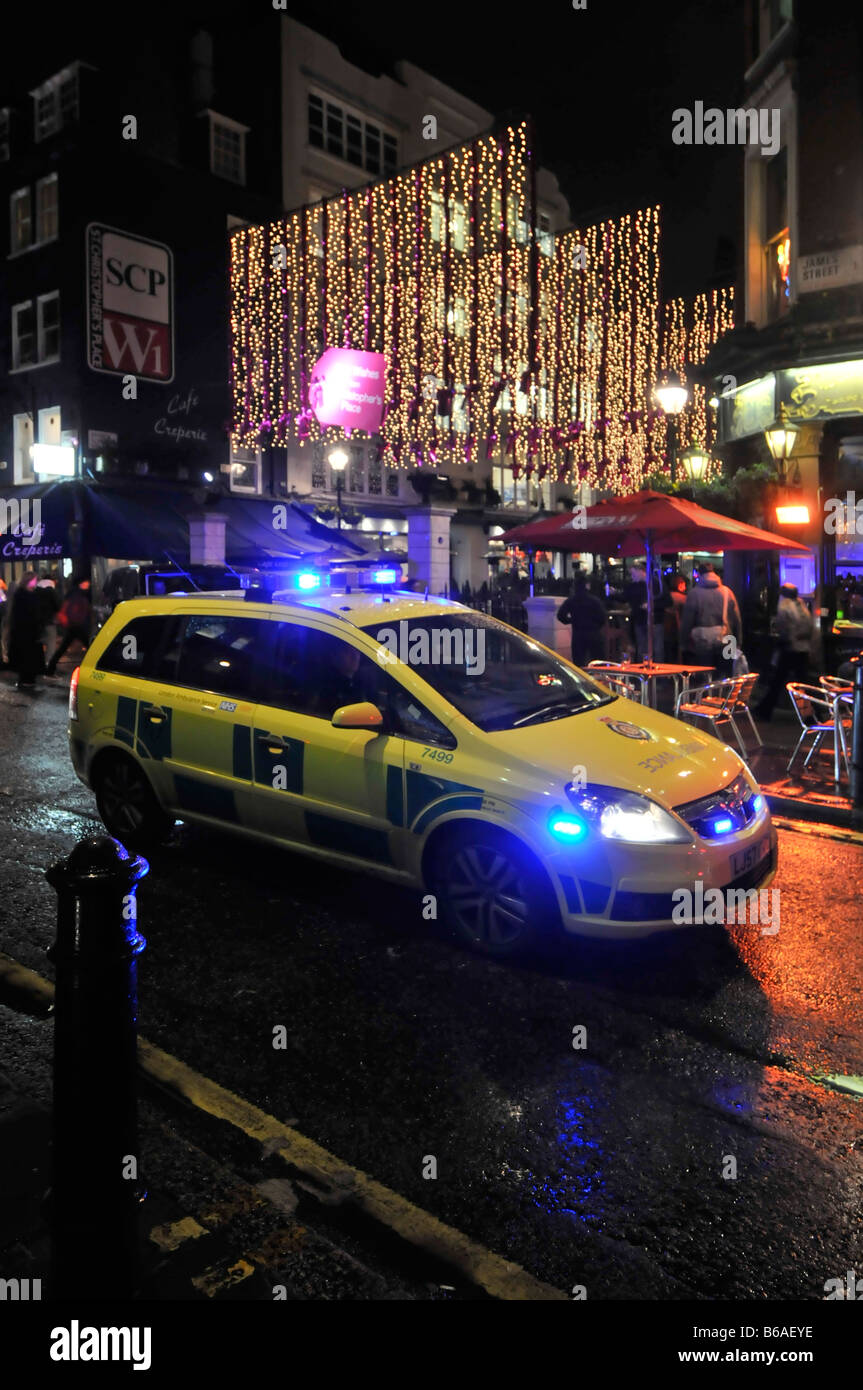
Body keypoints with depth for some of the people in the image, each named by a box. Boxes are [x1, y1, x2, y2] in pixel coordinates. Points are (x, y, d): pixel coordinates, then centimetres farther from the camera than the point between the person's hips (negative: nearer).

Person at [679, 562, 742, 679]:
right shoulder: (727, 591, 4)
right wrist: (738, 644, 14)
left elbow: (686, 621, -4)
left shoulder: (694, 593, -5)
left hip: (703, 644, -3)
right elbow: (737, 620, 7)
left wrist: (684, 645, 4)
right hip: (725, 644, 3)